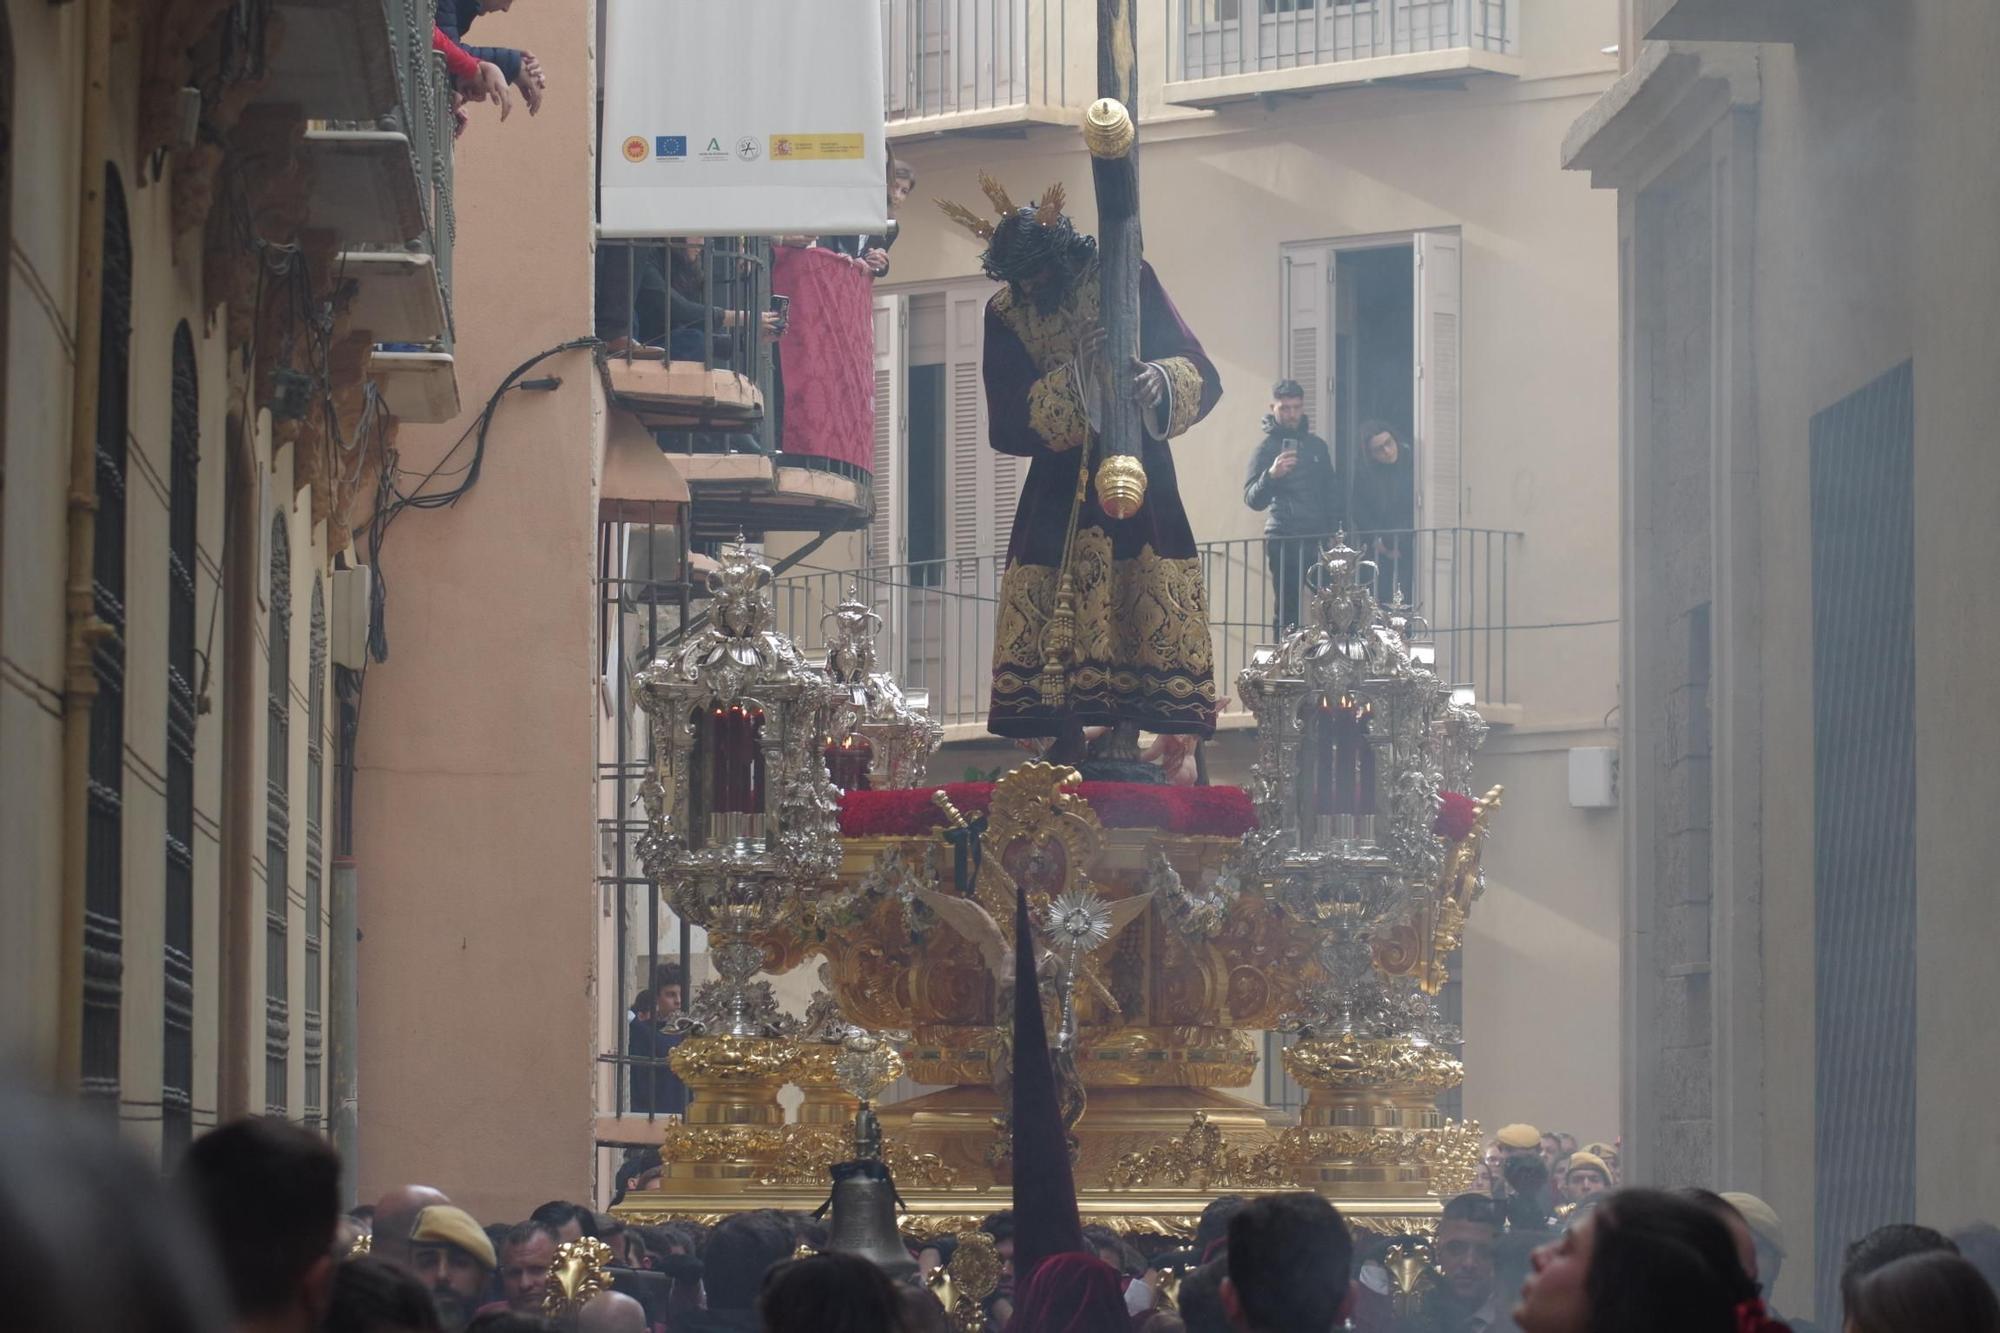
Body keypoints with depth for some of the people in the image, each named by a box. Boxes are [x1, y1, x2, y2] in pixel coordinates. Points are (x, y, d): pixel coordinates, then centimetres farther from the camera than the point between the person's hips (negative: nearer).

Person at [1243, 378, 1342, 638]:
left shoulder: (1317, 446, 16)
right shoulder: (1266, 448, 1)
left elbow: (1332, 494, 21)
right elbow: (1252, 499, -9)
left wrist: (1337, 532, 11)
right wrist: (1271, 475, -26)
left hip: (1318, 539, 4)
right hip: (1284, 541, -4)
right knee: (1287, 610, -7)